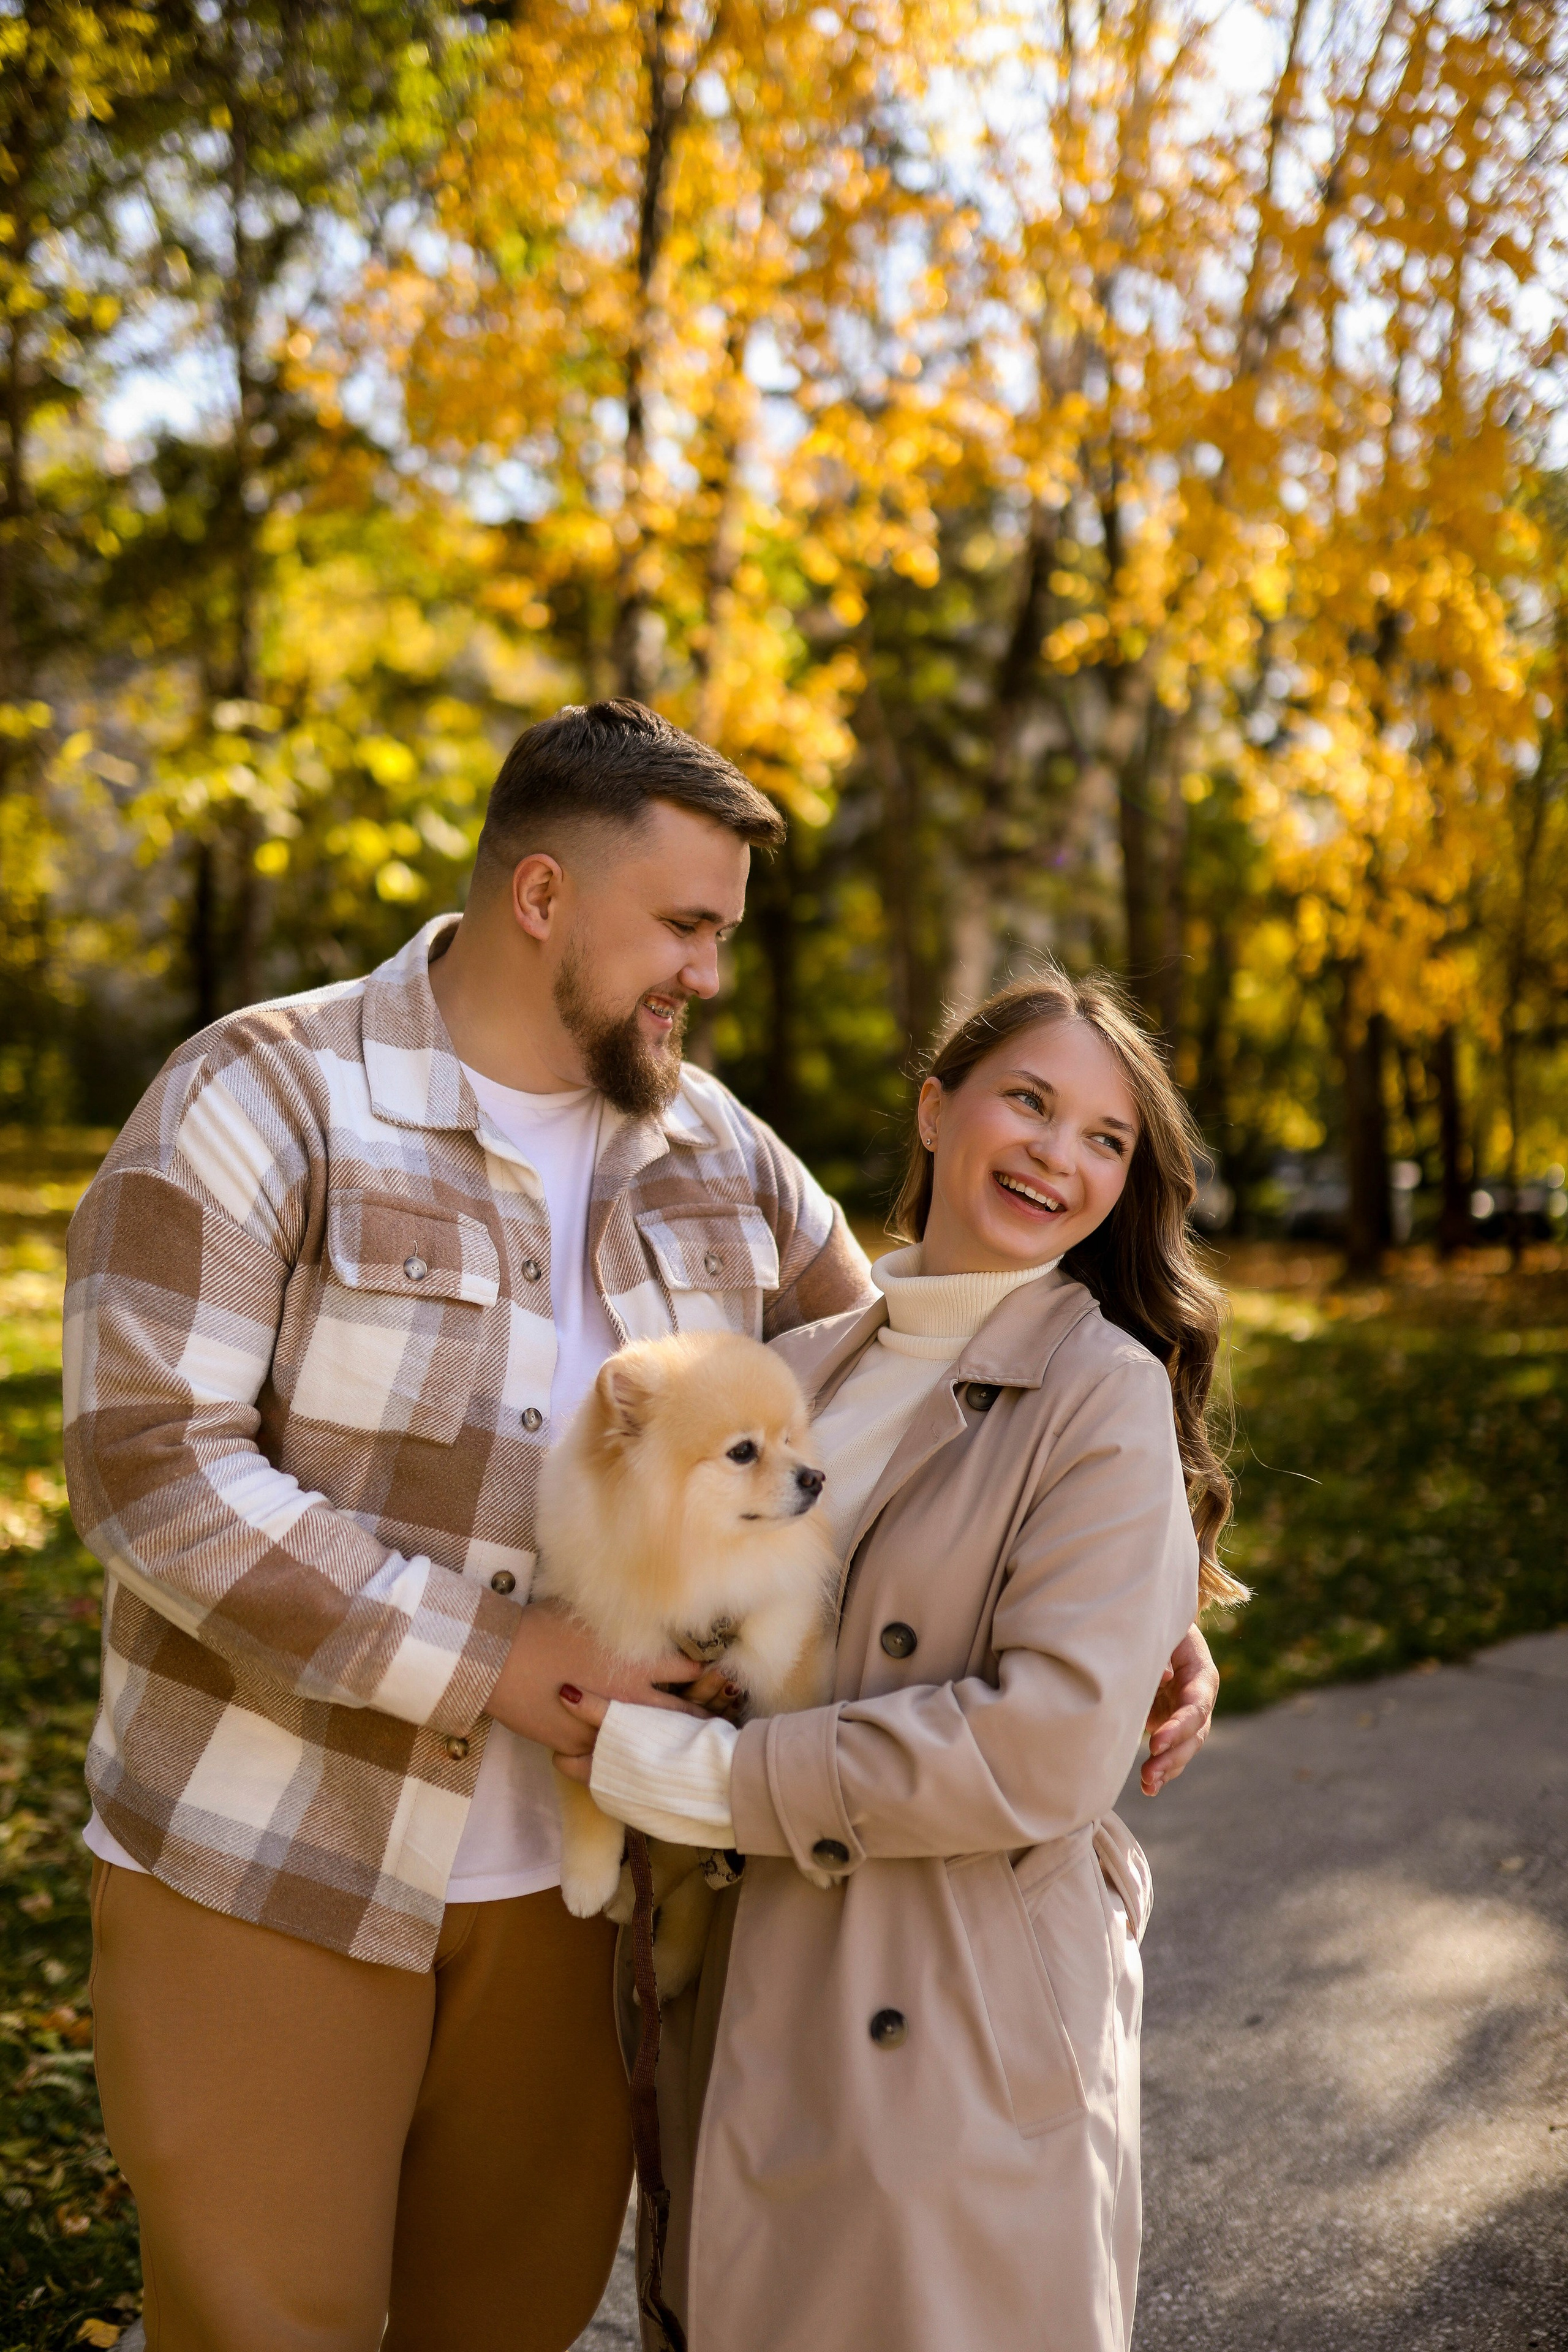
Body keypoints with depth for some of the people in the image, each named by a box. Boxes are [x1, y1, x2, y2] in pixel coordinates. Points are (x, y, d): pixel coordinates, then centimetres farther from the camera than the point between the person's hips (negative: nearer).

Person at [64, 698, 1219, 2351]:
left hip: (565, 1879, 5)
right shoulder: (265, 1100, -11)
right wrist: (483, 1658, -22)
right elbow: (150, 1460, -19)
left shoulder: (717, 1155, 5)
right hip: (270, 1871, -4)